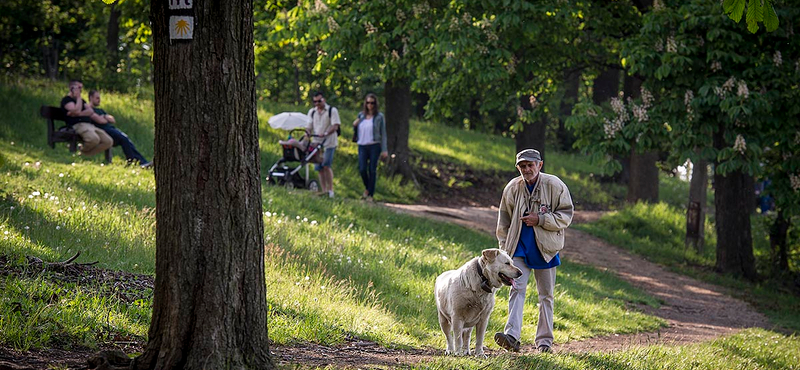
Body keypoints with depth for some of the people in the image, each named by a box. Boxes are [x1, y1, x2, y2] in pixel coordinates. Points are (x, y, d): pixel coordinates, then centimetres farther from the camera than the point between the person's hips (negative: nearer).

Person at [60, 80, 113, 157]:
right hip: (78, 125, -9)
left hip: (90, 125, 9)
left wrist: (79, 114, -7)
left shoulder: (81, 100, 29)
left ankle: (84, 154, -5)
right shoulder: (66, 100, 3)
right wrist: (78, 97, -2)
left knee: (108, 141, -9)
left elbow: (91, 111, 12)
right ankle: (82, 150, -5)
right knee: (94, 139, -37)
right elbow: (77, 111, -13)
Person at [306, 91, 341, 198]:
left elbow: (335, 126, -10)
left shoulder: (332, 110, -1)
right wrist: (308, 132, -11)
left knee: (326, 166, -15)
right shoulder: (312, 112, 15)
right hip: (316, 142, 5)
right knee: (319, 168, 3)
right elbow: (309, 126, 13)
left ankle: (330, 189, -10)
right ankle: (324, 190, 8)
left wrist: (325, 133, -27)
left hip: (329, 142, -5)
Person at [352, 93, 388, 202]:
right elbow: (356, 131, 22)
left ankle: (370, 194, 5)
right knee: (362, 169, -5)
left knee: (372, 170, -2)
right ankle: (367, 188, 21)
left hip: (374, 146, -3)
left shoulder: (379, 116, 1)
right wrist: (354, 125, -2)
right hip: (362, 146, 3)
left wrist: (384, 150, -6)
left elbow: (383, 133, 0)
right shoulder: (361, 115, 11)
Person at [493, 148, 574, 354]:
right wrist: (504, 248, 9)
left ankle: (544, 341, 16)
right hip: (520, 247, 1)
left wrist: (540, 220, -19)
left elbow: (566, 216, -7)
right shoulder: (512, 188, 0)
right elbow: (504, 221, 12)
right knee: (517, 289, -13)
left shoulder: (554, 186, -8)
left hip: (545, 248, -1)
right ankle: (512, 336, -25)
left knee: (546, 294, 7)